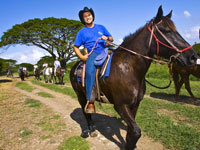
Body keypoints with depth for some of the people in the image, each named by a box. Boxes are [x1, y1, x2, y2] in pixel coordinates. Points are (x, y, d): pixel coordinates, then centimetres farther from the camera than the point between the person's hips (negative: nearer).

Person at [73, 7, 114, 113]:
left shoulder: (101, 27, 20)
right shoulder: (81, 32, 14)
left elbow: (111, 39, 22)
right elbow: (75, 47, 13)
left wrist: (107, 38, -2)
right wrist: (82, 57, -5)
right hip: (91, 54, -3)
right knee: (90, 71, -31)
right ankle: (90, 102, -29)